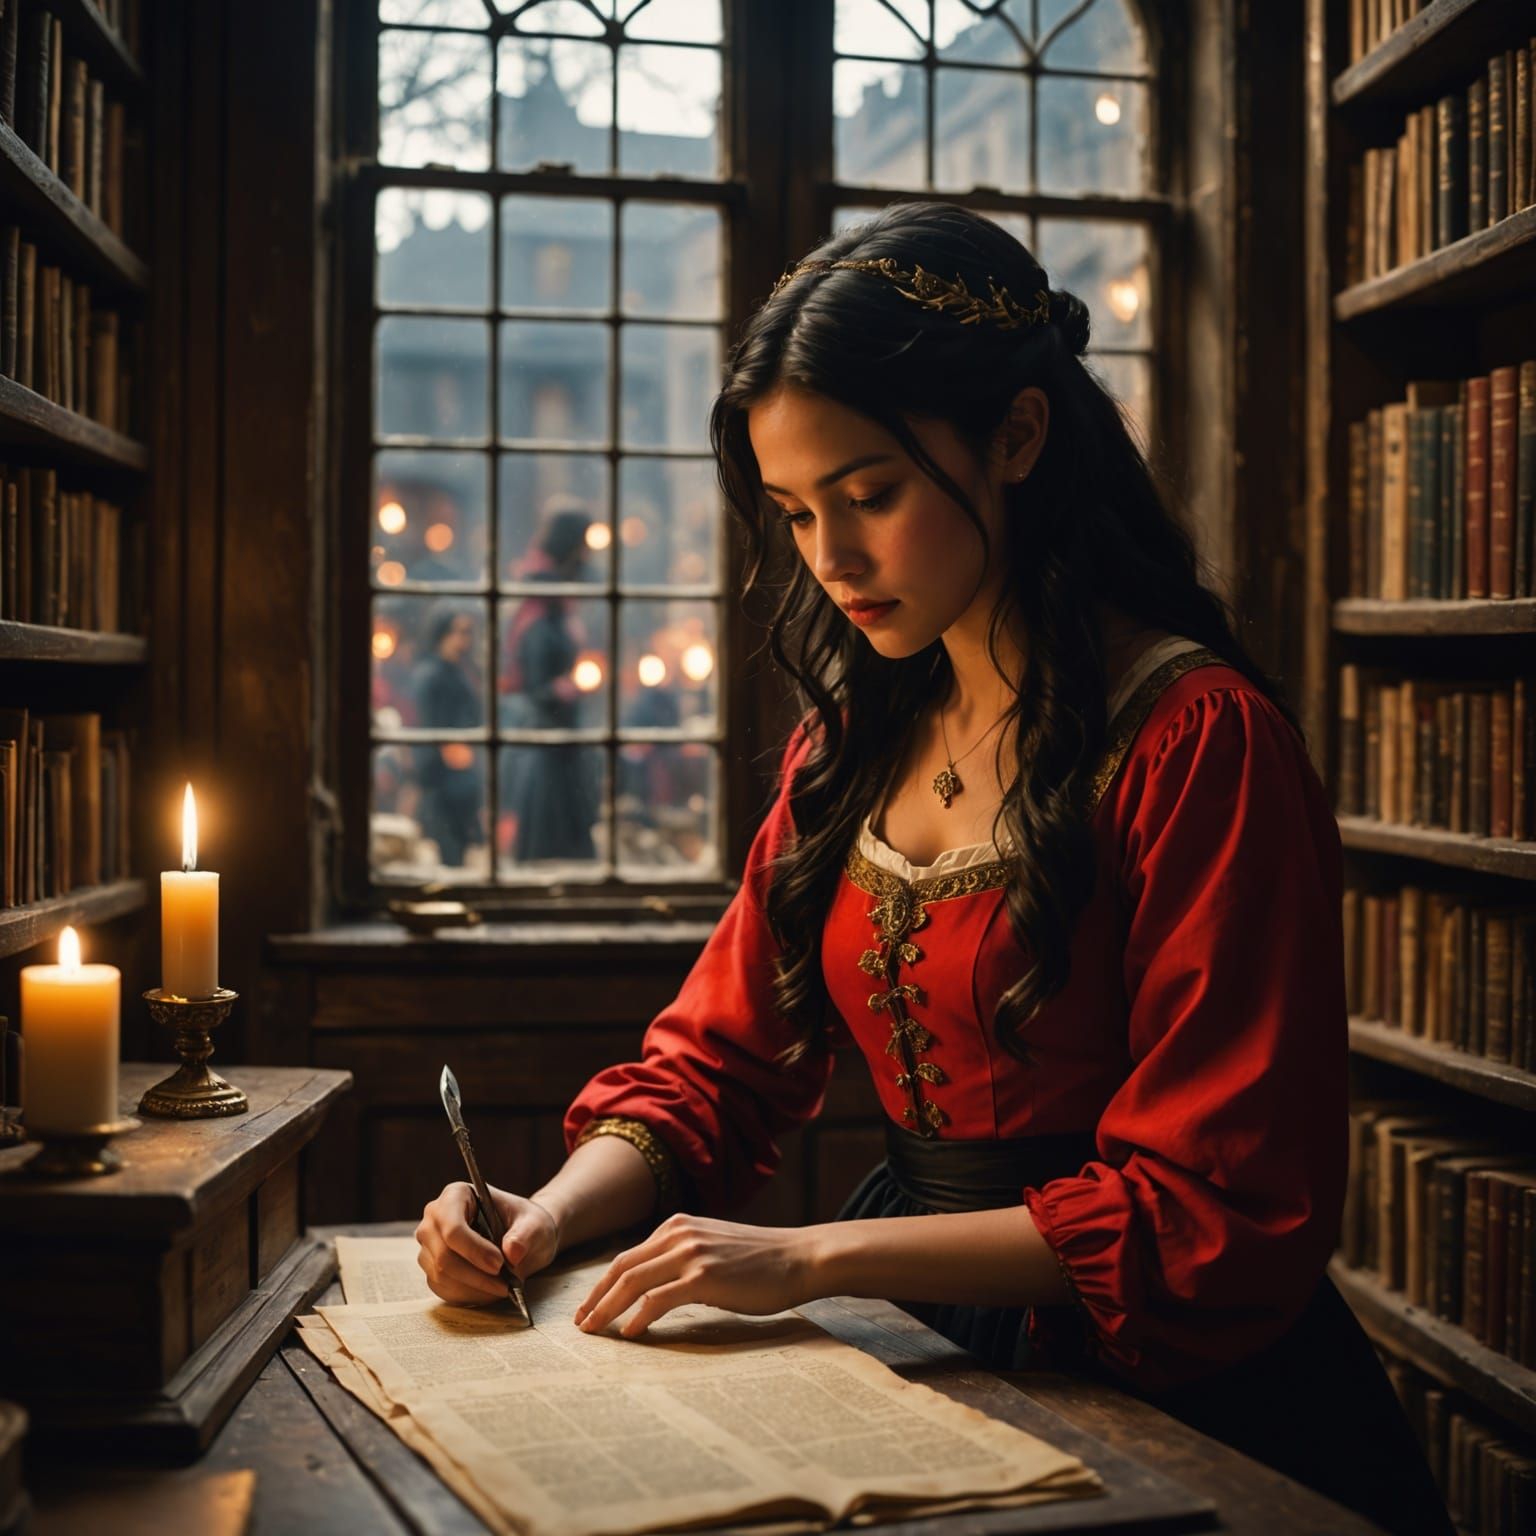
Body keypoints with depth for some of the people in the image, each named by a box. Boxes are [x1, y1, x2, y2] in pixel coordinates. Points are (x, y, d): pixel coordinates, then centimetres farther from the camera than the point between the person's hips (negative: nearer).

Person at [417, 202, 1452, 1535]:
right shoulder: (856, 736, 9)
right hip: (922, 1330, 6)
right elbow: (722, 1057, 11)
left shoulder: (1200, 739, -14)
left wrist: (816, 1257, -21)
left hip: (1161, 1394, -6)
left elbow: (1220, 1213, -17)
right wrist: (558, 1212, -9)